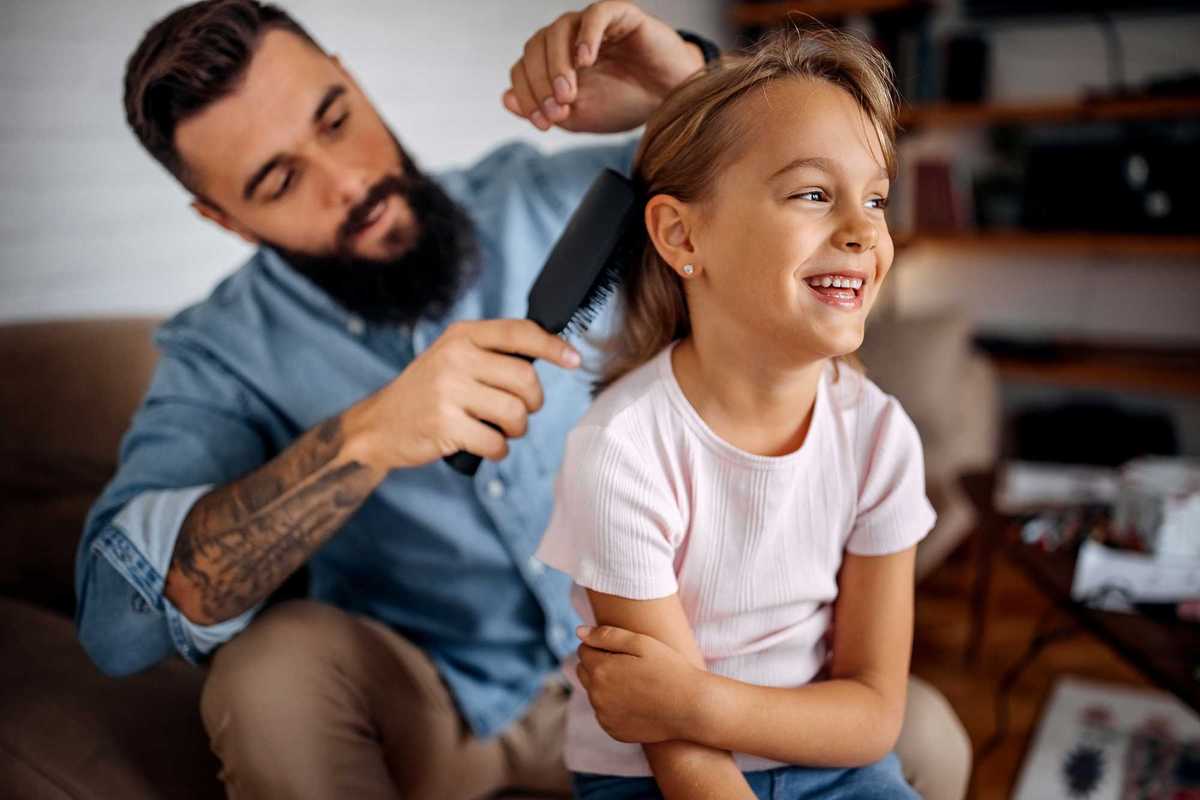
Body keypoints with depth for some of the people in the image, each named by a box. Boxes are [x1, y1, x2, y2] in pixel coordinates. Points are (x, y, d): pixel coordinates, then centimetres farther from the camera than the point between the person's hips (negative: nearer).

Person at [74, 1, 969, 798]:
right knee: (268, 666, -32)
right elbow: (118, 614, -26)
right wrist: (365, 439, -40)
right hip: (424, 701, 0)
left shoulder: (540, 203, -8)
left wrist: (692, 83, -29)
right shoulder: (223, 357, -11)